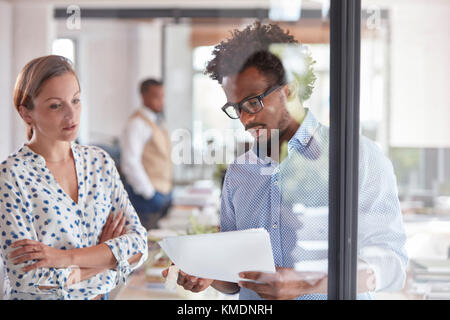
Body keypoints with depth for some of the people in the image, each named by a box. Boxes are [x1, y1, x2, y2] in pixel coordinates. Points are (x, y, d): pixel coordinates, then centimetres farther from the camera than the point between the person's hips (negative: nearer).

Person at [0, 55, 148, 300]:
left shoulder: (100, 162, 4)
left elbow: (138, 246, -2)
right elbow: (29, 279, -14)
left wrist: (66, 257, -14)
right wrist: (107, 255, -6)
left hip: (100, 295, 4)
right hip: (42, 300, -4)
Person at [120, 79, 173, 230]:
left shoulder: (159, 121, 16)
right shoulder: (137, 123, -12)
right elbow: (130, 162, -18)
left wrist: (168, 191, 17)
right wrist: (149, 193, -17)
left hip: (165, 191, 9)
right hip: (146, 192, -9)